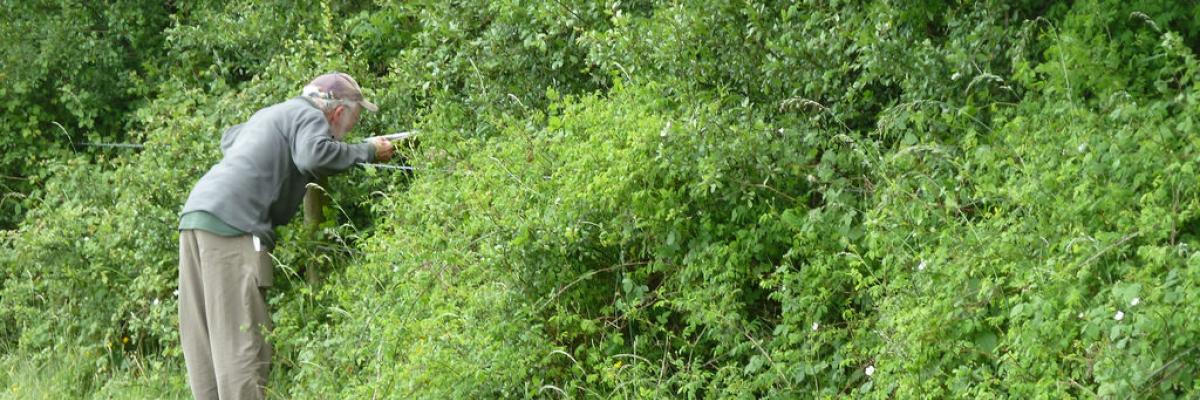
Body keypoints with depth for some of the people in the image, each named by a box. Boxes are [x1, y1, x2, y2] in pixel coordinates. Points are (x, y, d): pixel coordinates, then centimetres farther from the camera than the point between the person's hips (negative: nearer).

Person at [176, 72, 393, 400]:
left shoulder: (271, 114, 28)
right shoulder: (309, 116, 0)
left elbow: (228, 138, 47)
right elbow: (314, 156, -20)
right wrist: (367, 152, -9)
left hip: (196, 215, 9)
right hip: (231, 222, -9)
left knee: (204, 340, 8)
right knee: (241, 339, -11)